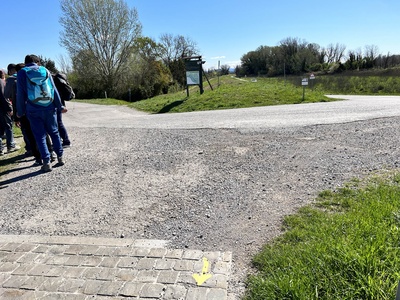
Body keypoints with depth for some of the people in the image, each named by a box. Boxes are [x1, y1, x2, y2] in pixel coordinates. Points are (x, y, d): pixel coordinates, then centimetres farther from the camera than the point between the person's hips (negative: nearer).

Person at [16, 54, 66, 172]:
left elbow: (21, 94, 0)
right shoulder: (45, 70, 6)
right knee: (54, 132, 15)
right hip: (49, 108, 2)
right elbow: (54, 90, 4)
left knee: (40, 136, 4)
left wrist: (20, 112, 8)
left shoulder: (22, 73, 1)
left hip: (33, 110, -2)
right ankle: (60, 157, 18)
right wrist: (60, 106, 11)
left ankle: (46, 162, 1)